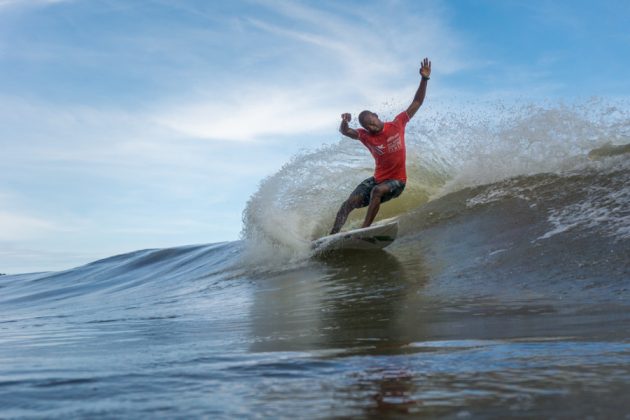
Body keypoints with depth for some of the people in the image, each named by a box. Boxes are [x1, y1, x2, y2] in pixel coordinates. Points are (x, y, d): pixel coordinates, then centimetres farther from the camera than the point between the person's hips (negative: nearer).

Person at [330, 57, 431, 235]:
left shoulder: (397, 124, -7)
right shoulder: (366, 136, -4)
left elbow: (416, 103, -4)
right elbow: (345, 132, -14)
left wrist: (424, 79, -12)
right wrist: (344, 122, -38)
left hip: (397, 181, -3)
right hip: (378, 178, 3)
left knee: (377, 191, -34)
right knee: (349, 203, -7)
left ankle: (364, 229, -31)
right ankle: (332, 235, -3)